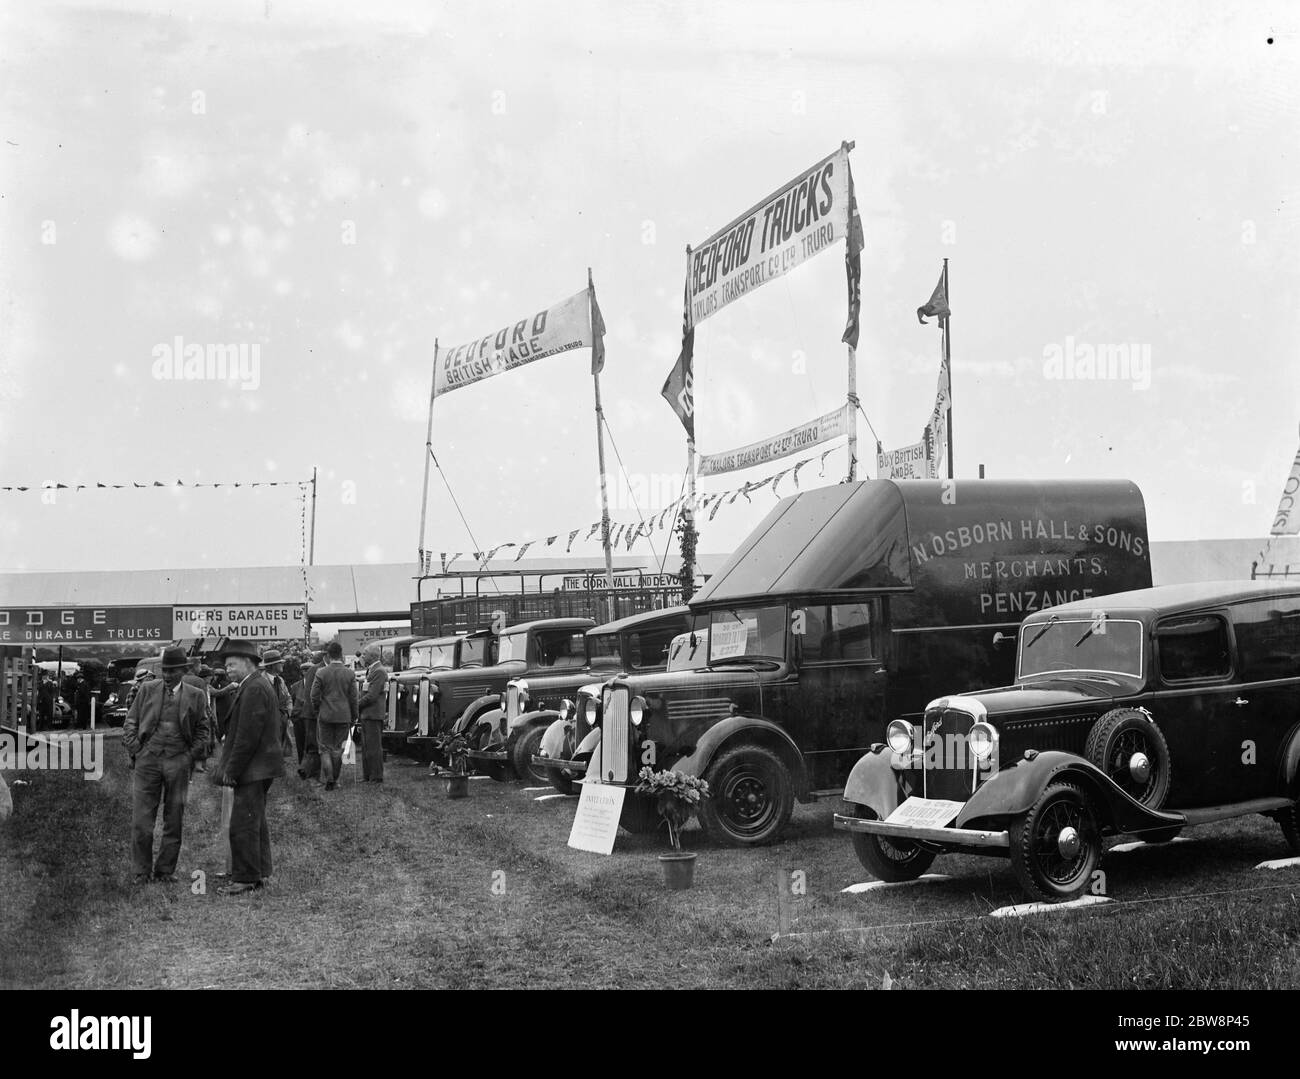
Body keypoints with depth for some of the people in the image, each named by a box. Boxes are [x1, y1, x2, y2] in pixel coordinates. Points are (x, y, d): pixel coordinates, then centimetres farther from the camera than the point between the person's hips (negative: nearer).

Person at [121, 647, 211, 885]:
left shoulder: (195, 696, 6)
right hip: (147, 759, 0)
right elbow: (130, 722, 10)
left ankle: (165, 870, 16)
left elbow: (201, 731, 11)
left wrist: (191, 757, 0)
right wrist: (135, 750, 0)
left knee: (174, 820, 5)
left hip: (178, 762, 0)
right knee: (141, 819, -2)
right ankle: (142, 871, 9)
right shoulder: (147, 689, 7)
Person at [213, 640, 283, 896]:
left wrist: (231, 771, -17)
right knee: (255, 824, 17)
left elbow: (247, 736, -22)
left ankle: (245, 879, -2)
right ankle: (259, 873, 24)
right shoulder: (259, 685, 16)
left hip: (252, 769, -11)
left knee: (242, 826, -7)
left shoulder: (254, 689, -18)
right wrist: (228, 767, 19)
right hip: (258, 769, 11)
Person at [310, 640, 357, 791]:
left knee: (325, 749, 7)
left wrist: (317, 711, 12)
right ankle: (335, 779, 17)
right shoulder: (350, 674, -3)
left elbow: (314, 696, -5)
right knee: (338, 749, 12)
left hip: (325, 716, -1)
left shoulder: (321, 673, -7)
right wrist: (354, 718, 10)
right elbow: (353, 698, 0)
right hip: (344, 717, 1)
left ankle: (329, 779, -6)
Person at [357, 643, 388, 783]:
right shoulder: (370, 670, 17)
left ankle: (376, 777, -1)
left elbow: (372, 695, -20)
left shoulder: (379, 671, -15)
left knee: (374, 746, -6)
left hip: (373, 715, -10)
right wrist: (359, 704, 6)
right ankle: (367, 775, 22)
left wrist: (357, 705, -10)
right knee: (366, 746, 15)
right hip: (367, 714, 10)